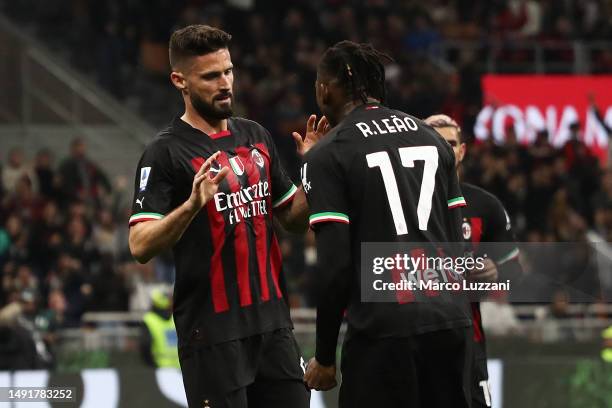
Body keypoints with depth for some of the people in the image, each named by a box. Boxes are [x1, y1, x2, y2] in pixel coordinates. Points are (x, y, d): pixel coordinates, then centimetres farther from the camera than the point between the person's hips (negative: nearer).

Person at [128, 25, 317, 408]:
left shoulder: (256, 136, 11)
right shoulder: (165, 152, -9)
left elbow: (293, 218, 19)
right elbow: (141, 246, -16)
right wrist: (192, 204, -30)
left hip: (273, 321, 6)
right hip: (213, 330, -6)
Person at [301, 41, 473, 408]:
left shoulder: (327, 156, -3)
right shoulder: (432, 138, 15)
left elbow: (334, 266, -8)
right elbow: (457, 243, 14)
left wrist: (325, 356, 0)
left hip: (384, 331, -5)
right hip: (451, 322, 6)